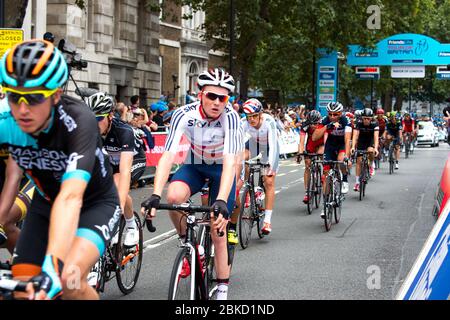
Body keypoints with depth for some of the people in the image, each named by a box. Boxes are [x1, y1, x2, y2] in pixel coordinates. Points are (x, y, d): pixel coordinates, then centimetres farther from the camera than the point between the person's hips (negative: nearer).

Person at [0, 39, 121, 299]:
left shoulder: (79, 120, -34)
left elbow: (70, 196, -46)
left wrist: (53, 265, -58)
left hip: (96, 203, -4)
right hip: (46, 203, 5)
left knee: (67, 280, -28)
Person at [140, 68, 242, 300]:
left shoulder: (230, 117, -31)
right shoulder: (184, 114, -27)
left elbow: (230, 162, -40)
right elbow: (167, 156, -34)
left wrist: (221, 201, -54)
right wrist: (155, 195, -47)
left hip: (221, 169, -1)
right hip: (194, 165, 1)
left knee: (217, 231, -6)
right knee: (173, 196, -30)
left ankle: (222, 289, 10)